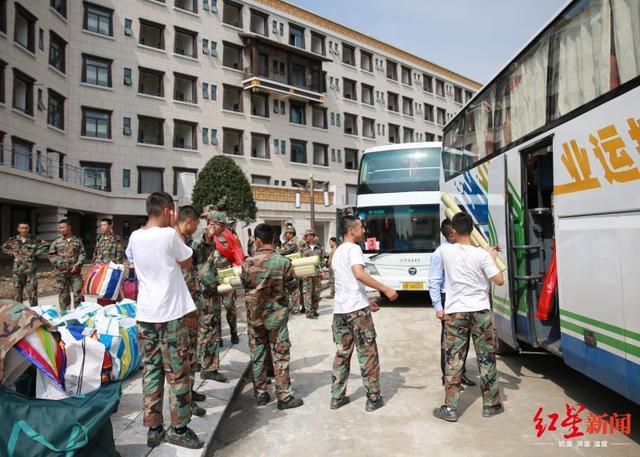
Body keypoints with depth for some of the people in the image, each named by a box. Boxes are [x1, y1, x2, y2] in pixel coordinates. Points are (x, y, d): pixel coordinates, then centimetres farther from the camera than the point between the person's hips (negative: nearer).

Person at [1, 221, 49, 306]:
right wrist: (12, 253, 5)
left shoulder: (35, 239, -2)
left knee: (32, 292, -2)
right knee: (18, 291, 10)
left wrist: (35, 253, -7)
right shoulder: (13, 240, 7)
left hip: (31, 269, -3)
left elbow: (46, 246, -1)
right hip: (18, 269, 3)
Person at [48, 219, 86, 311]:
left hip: (76, 272, 0)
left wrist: (77, 265, -9)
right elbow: (51, 255, 7)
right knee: (63, 295, 6)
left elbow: (82, 254, 4)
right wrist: (58, 263, -7)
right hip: (61, 273, 1)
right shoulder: (56, 242, 7)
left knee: (78, 293, -2)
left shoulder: (77, 241, 7)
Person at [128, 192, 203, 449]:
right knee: (177, 373, 5)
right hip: (171, 314, -6)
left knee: (151, 371, 12)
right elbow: (187, 262, 1)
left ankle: (153, 429, 20)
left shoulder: (135, 237, 4)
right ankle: (179, 429, 14)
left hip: (145, 314, 6)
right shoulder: (169, 235, -14)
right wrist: (175, 226, 2)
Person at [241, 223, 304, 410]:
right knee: (280, 356, 6)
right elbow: (292, 286, -1)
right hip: (277, 315, -2)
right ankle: (284, 397, 10)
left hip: (254, 315, 2)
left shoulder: (248, 263, -8)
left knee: (257, 356, 13)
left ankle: (260, 394, 22)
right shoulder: (283, 261, -13)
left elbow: (244, 285, 7)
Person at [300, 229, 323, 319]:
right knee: (307, 293, -6)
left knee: (316, 293, 8)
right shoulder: (302, 248, 2)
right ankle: (309, 312, -3)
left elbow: (322, 258, 16)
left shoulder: (318, 248, 11)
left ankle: (314, 310, 20)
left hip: (317, 273, 4)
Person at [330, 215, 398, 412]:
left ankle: (337, 397, 18)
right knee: (368, 354, 3)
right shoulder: (354, 248, -9)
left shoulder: (337, 252, 19)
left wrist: (366, 301, 24)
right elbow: (359, 274, -27)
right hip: (356, 309, -8)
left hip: (339, 309, 8)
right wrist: (386, 289, -26)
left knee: (341, 354, 13)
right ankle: (373, 398, 10)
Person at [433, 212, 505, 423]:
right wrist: (493, 259, 9)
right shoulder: (482, 254, -9)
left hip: (455, 312, 0)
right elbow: (499, 280, -4)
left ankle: (450, 408, 8)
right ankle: (491, 405, 23)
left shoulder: (445, 250, -5)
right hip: (480, 311, 0)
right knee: (486, 358, 12)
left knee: (454, 360, 4)